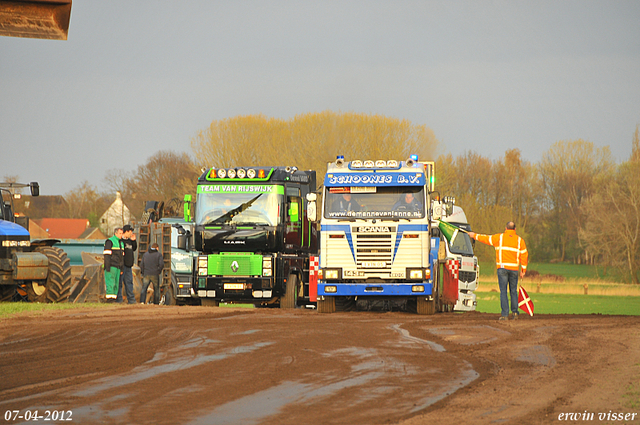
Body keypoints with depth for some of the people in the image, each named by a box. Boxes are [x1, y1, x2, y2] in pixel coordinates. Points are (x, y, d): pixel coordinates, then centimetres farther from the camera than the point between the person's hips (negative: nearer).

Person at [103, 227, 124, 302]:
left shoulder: (121, 242, 19)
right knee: (110, 282, -10)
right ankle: (109, 298, -12)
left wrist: (121, 268, 17)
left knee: (116, 283, 4)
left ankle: (114, 298, 4)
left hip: (117, 267, 8)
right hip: (111, 267, -8)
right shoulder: (109, 241, -5)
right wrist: (107, 267, -18)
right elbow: (106, 255, -12)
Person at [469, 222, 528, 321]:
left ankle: (505, 314, -9)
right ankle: (515, 311, 11)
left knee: (503, 291, -3)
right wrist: (523, 270, 13)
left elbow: (486, 239, 12)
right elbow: (524, 255, 6)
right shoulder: (520, 240, 7)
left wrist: (475, 235, 28)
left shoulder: (499, 237, 2)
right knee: (513, 291, 14)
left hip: (502, 268, -2)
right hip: (514, 268, 2)